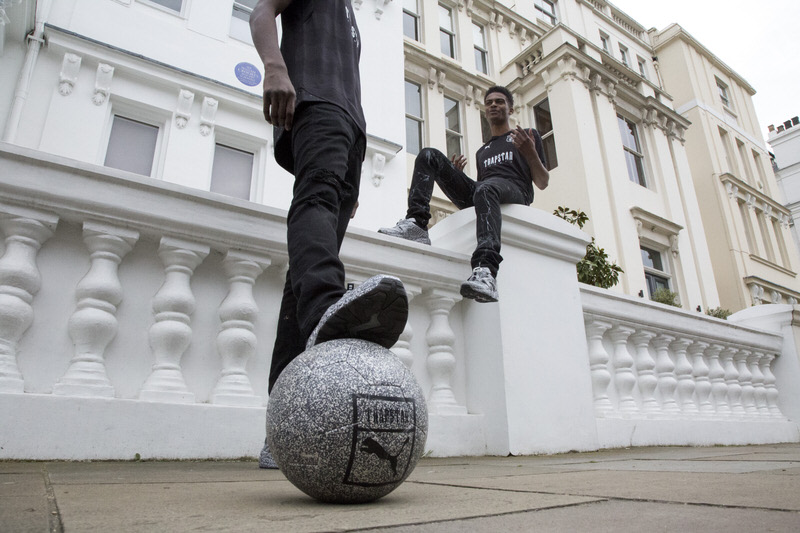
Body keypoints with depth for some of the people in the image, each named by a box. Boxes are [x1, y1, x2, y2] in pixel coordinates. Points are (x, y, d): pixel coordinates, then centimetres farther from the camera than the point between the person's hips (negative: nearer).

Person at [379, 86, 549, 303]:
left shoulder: (529, 136, 25)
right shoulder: (482, 151, 37)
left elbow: (543, 183, 14)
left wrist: (531, 154, -5)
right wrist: (455, 176, 12)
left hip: (515, 192, -4)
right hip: (477, 193, 5)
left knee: (486, 188, -42)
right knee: (429, 155, -8)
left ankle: (486, 272, -60)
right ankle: (416, 224, -30)